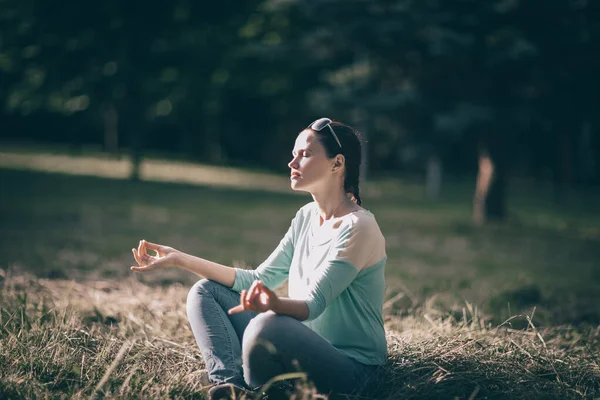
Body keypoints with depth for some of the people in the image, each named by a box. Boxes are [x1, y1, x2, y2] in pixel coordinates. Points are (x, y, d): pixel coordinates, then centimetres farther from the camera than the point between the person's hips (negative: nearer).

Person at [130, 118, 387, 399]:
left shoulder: (359, 227, -16)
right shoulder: (306, 217, 9)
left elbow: (313, 305, -23)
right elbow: (261, 279, 8)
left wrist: (275, 304, -47)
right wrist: (180, 259, 3)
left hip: (351, 367, -8)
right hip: (305, 354, 9)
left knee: (267, 325, -38)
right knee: (205, 291, 4)